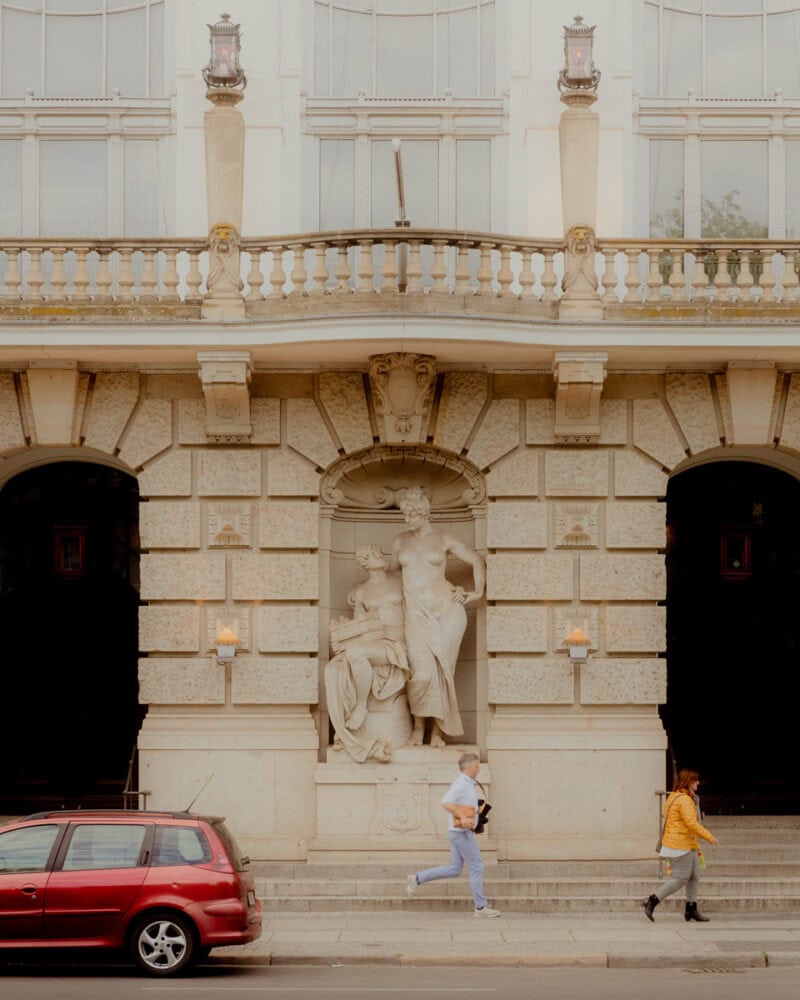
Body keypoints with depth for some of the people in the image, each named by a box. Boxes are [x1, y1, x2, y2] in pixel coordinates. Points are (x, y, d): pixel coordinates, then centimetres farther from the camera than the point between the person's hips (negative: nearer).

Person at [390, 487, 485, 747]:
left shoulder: (444, 540, 4)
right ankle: (418, 726, 1)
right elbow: (392, 571, 26)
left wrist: (478, 592, 6)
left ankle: (438, 730, 6)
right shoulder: (401, 541, 13)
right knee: (422, 672, -15)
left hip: (445, 610, -1)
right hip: (417, 614, 1)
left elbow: (477, 561, 11)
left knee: (442, 670, -2)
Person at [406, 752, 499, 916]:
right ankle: (481, 907, 2)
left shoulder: (467, 784, 16)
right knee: (476, 867, -4)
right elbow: (446, 803, -27)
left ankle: (417, 879, 13)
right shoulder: (461, 784, -16)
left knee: (454, 869, 12)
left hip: (460, 832, 10)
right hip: (462, 833, -10)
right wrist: (463, 818, -30)